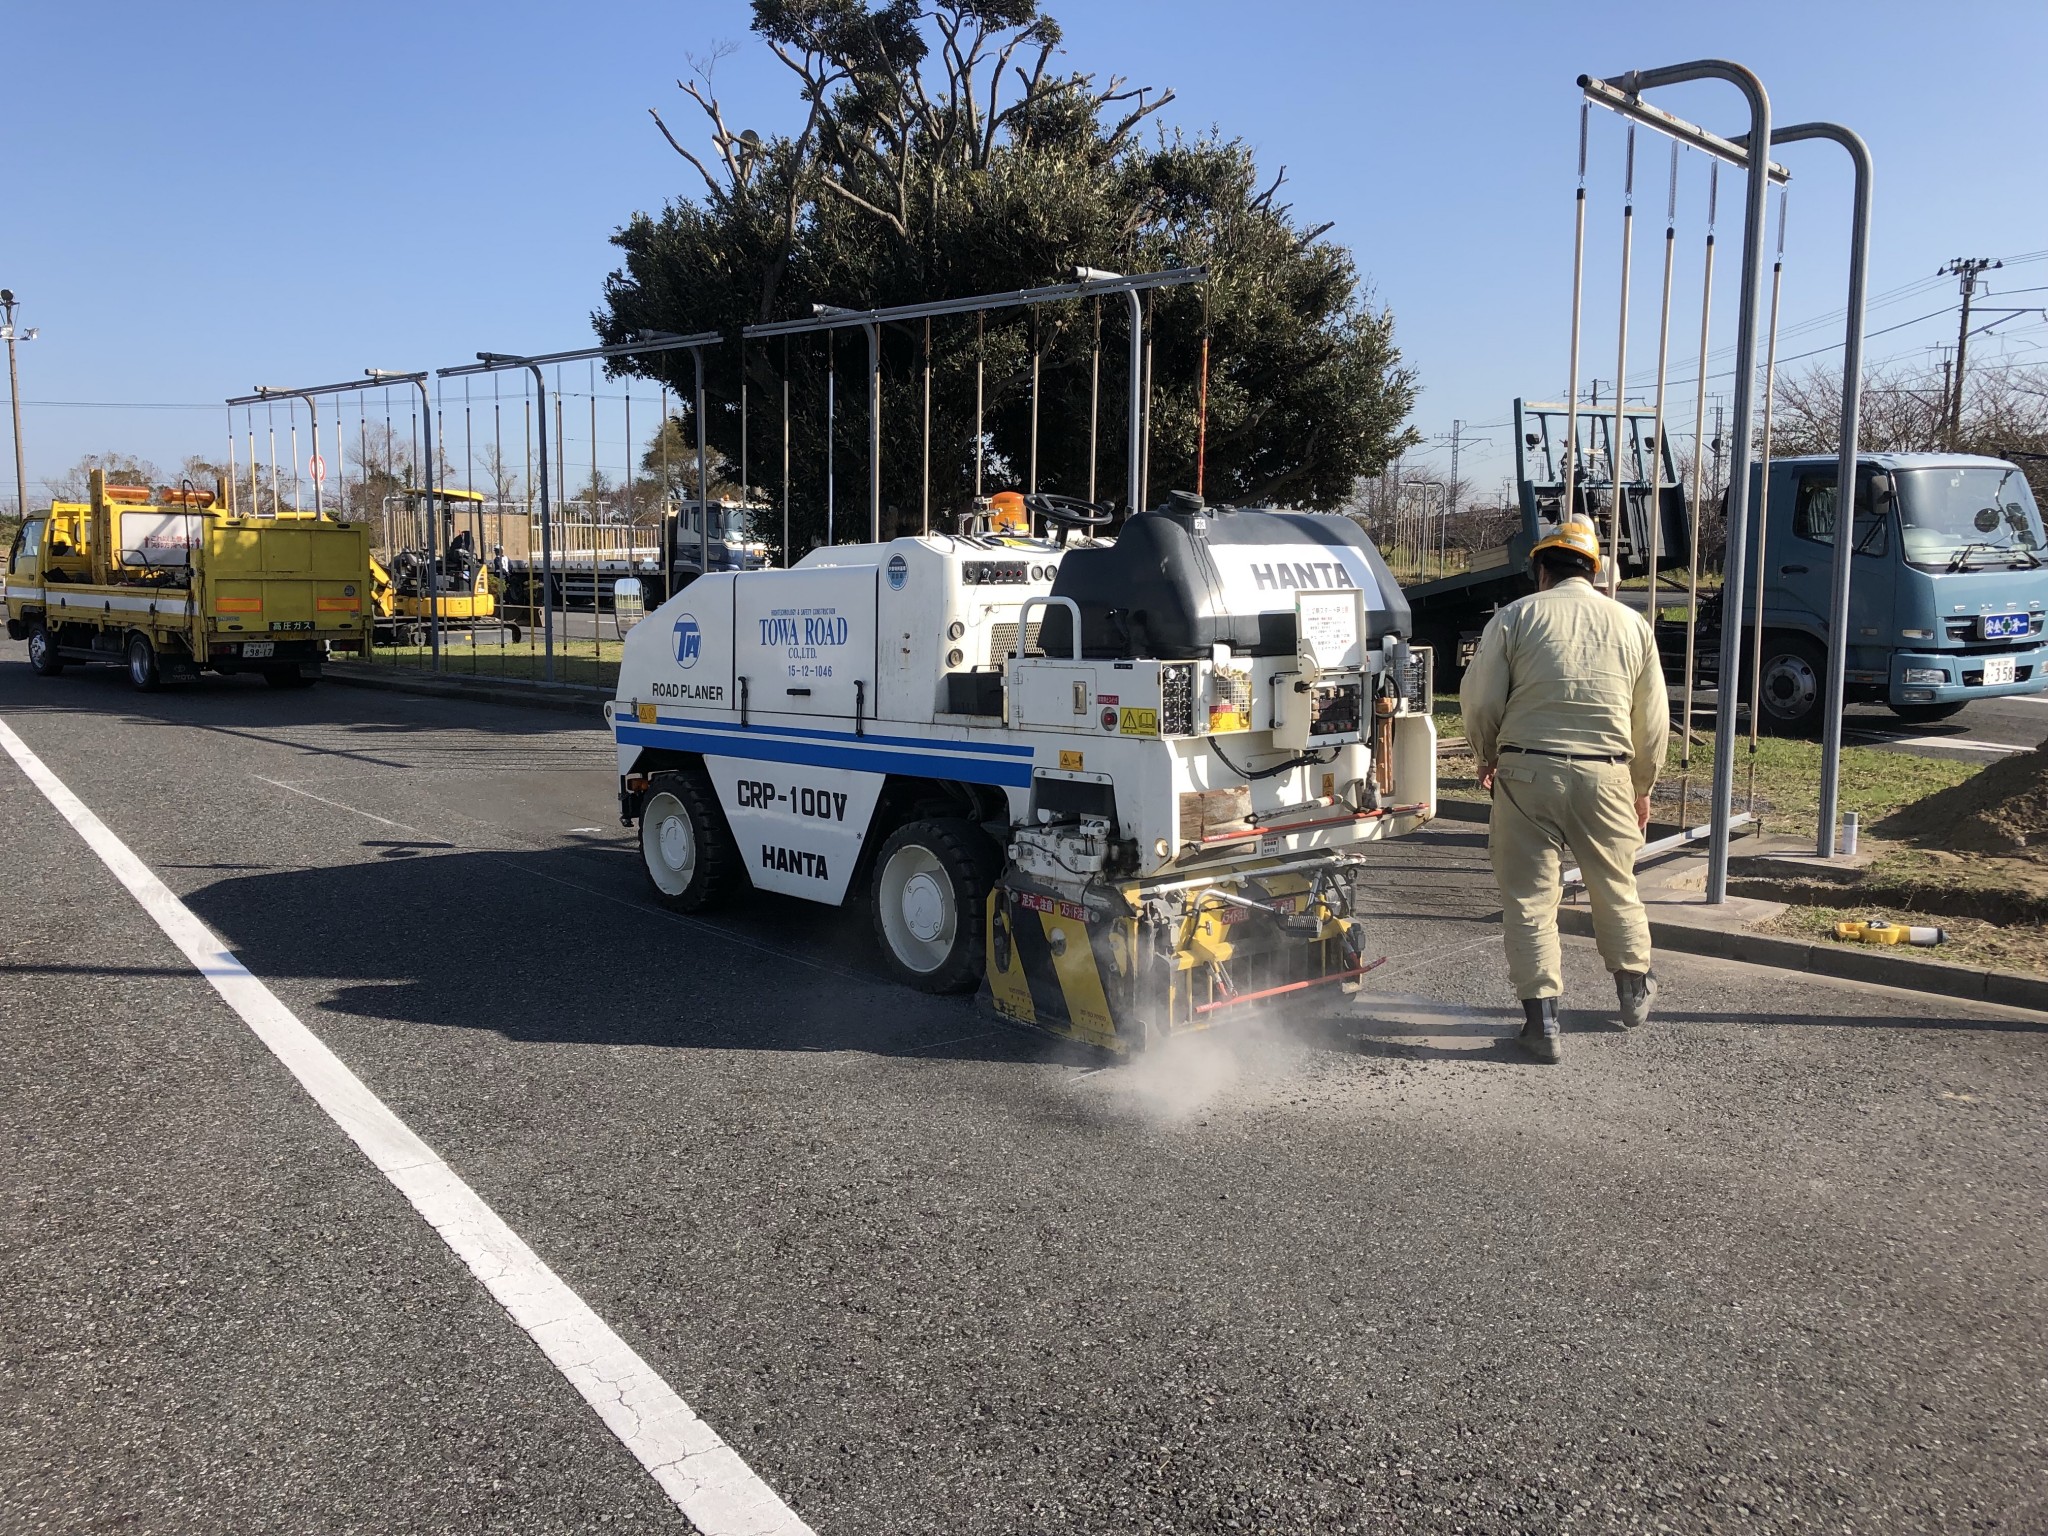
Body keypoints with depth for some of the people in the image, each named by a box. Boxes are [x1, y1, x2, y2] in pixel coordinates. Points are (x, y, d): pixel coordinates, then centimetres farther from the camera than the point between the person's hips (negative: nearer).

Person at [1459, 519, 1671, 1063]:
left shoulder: (1516, 615, 1)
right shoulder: (1633, 624, 10)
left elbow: (1479, 699, -1)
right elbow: (1653, 721, 13)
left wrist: (1487, 758, 17)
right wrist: (1642, 788, 26)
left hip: (1526, 772, -3)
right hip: (1605, 775, 3)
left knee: (1529, 896, 4)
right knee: (1615, 886, 20)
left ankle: (1541, 1019, 3)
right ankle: (1634, 991, 39)